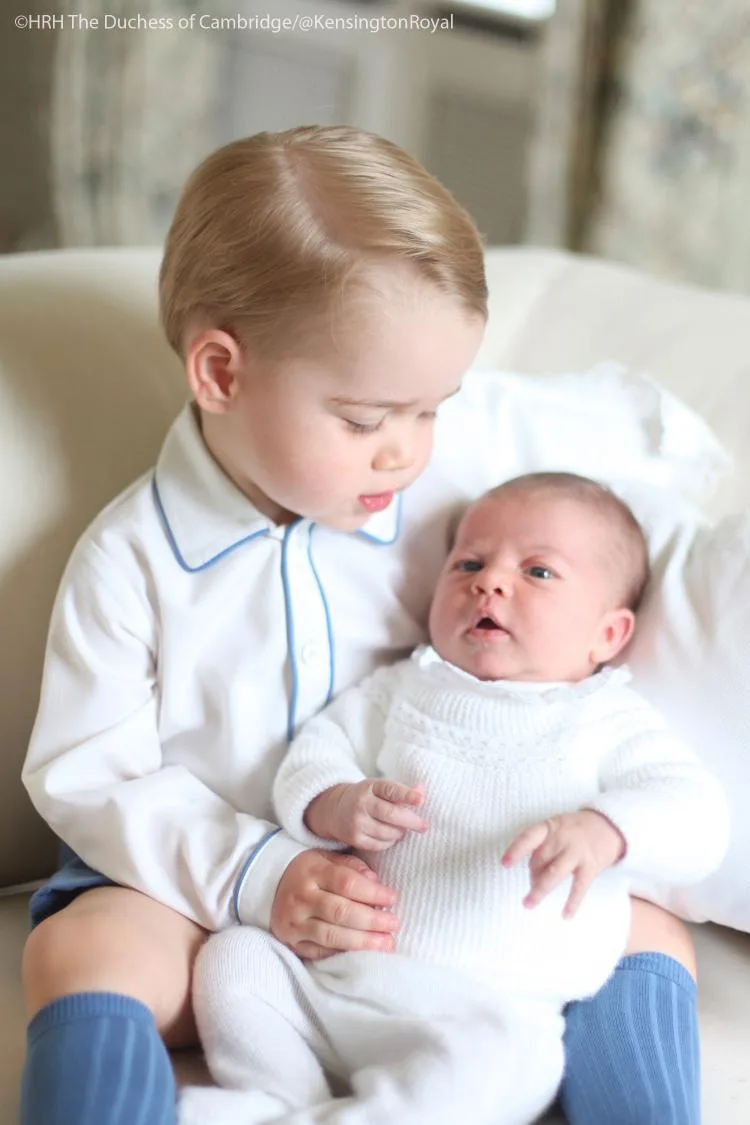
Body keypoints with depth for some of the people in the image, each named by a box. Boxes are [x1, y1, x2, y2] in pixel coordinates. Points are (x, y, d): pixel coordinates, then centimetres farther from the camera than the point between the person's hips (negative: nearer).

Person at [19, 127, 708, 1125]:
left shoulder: (455, 461, -4)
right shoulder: (131, 560, -10)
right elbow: (85, 774, -9)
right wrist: (256, 877, -23)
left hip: (432, 887, 3)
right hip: (207, 885, -2)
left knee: (651, 937, -13)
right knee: (80, 954, -32)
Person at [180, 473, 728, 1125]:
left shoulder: (610, 722, 9)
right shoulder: (403, 688, 20)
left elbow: (697, 813, -4)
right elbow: (317, 749, 16)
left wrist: (604, 830, -26)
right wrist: (333, 806, -9)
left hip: (491, 1007, -4)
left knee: (508, 1053, -35)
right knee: (233, 956, -12)